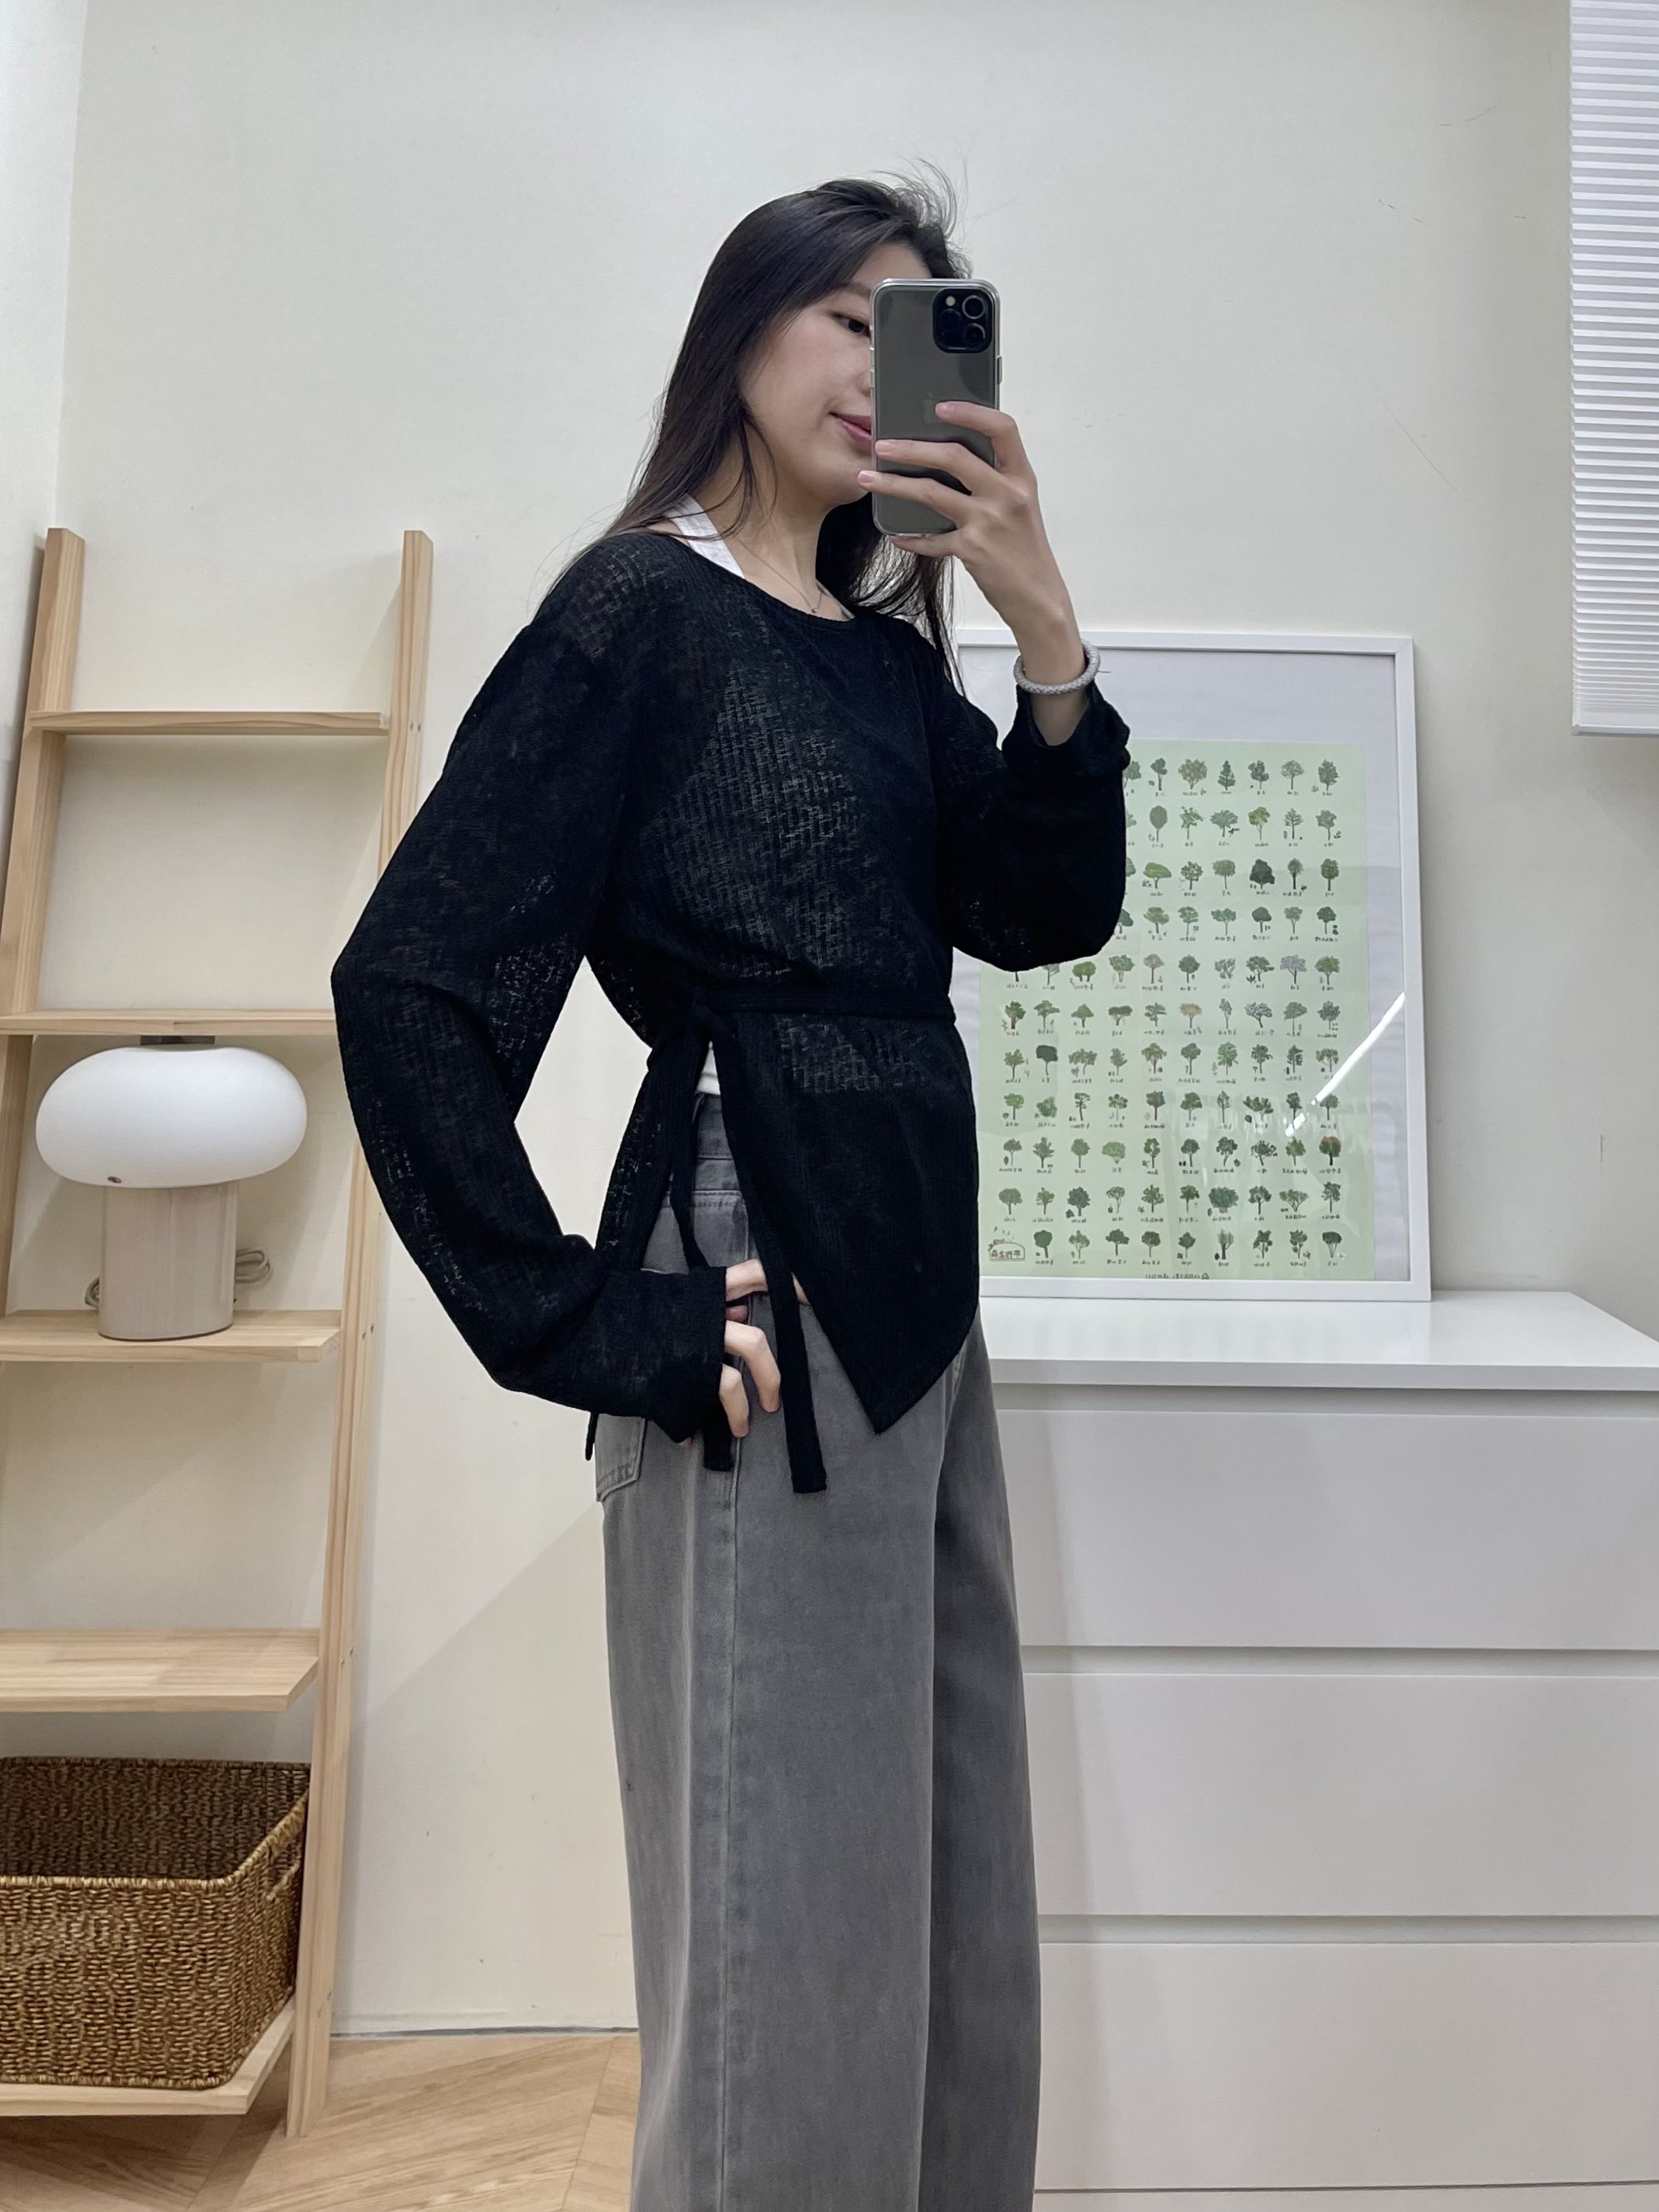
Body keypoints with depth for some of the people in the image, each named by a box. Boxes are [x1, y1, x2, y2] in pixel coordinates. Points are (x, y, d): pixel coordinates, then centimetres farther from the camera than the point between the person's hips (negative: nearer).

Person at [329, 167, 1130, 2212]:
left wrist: (1046, 632, -7)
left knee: (954, 1905, 20)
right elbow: (409, 988, -13)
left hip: (921, 1294, 8)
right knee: (795, 1922, 5)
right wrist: (588, 1328, -13)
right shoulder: (639, 612, -5)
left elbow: (1043, 912, 5)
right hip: (769, 1286, -8)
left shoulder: (889, 648, 17)